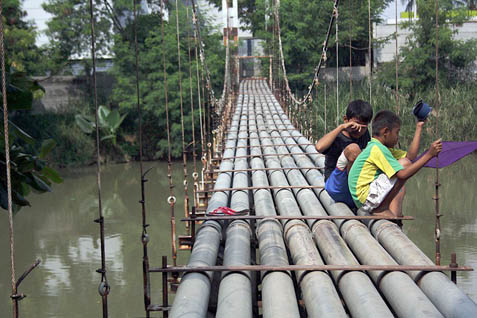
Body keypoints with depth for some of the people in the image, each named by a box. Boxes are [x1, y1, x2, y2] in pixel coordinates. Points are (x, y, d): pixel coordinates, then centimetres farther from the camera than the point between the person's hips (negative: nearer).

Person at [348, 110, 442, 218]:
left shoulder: (378, 147, 16)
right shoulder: (377, 149, -14)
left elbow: (410, 156, 15)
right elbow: (403, 174, -21)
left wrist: (419, 128, 17)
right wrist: (429, 155, -20)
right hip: (366, 197, -10)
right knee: (405, 164, -8)